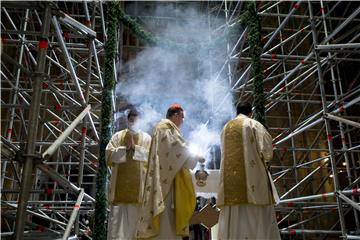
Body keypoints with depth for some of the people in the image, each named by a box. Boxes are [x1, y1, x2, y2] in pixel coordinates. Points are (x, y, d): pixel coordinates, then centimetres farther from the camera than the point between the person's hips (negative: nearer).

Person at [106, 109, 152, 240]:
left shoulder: (146, 138, 11)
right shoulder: (117, 136, 13)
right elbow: (109, 155, 2)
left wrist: (135, 147, -10)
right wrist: (125, 148, -9)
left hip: (138, 184, 0)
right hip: (120, 182, 1)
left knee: (135, 218, -2)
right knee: (117, 218, -2)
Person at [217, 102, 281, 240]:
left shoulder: (226, 127, 18)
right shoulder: (253, 124, 4)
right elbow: (267, 146, -3)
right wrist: (265, 157, 17)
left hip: (230, 178, 5)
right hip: (251, 174, -4)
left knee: (233, 217, 2)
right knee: (258, 217, -4)